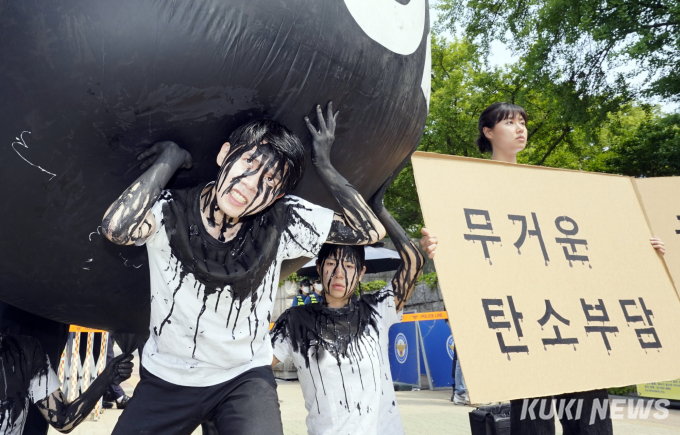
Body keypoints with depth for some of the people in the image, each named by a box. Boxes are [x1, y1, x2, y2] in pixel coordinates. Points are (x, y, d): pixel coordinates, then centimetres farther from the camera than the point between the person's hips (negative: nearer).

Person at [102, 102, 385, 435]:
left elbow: (370, 231, -14)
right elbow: (117, 228, -39)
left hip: (245, 378, 0)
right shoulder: (168, 212, -17)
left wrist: (323, 165, -20)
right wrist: (168, 160, -26)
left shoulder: (283, 221, -14)